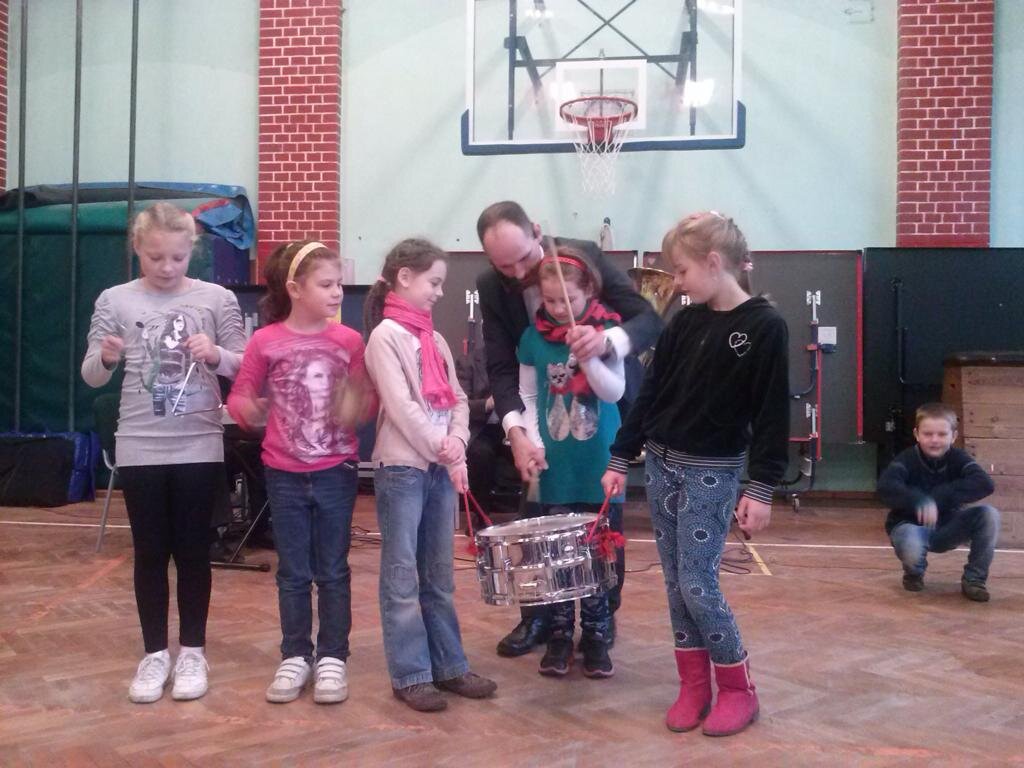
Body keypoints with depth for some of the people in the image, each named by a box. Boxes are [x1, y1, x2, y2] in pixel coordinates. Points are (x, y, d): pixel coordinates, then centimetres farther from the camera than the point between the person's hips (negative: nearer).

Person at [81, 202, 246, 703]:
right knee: (150, 553, 9)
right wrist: (106, 358, -19)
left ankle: (192, 651, 22)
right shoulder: (115, 301, 0)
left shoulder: (217, 299, -3)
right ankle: (155, 653, 23)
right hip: (139, 448, 1)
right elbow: (92, 378, 3)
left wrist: (216, 355, -19)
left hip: (199, 446, -1)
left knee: (193, 551, 8)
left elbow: (244, 367, 1)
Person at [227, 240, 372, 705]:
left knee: (333, 571, 9)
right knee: (293, 572, 11)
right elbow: (239, 397, 1)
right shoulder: (265, 341, -6)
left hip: (336, 471, 1)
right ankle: (295, 657, 24)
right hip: (284, 474, 0)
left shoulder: (349, 341, -2)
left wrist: (359, 404, -19)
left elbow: (368, 403, 4)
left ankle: (332, 657, 20)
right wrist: (250, 410, -21)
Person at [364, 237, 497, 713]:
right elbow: (401, 407, -14)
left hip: (441, 468, 7)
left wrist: (457, 442, -6)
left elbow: (458, 399, 13)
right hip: (402, 468, -7)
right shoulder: (386, 335, -7)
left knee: (439, 576, 13)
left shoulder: (434, 339, 15)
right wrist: (445, 458, -12)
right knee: (402, 578, 1)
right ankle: (410, 675, 9)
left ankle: (448, 665, 21)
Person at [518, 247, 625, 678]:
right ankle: (560, 636, 19)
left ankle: (596, 637, 19)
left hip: (599, 464, -1)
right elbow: (528, 396, 5)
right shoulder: (534, 335, 1)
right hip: (556, 464, 1)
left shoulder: (606, 330, -5)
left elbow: (615, 392, -11)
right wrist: (532, 441, -7)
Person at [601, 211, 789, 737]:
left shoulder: (765, 326, -10)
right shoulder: (684, 322, 6)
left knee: (697, 584, -6)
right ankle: (694, 685, 22)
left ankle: (738, 689, 13)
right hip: (661, 465, 6)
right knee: (676, 584, 9)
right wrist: (620, 458, 7)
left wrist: (762, 489, -14)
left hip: (713, 473, -5)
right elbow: (650, 393, 9)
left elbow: (772, 413, -11)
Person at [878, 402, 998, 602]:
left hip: (947, 528, 3)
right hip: (910, 525, -3)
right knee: (912, 544, -38)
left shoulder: (958, 458, -9)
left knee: (989, 514, -20)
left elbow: (985, 484, -27)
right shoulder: (907, 459, -16)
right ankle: (914, 573, 3)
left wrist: (940, 496, -34)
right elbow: (886, 486, -34)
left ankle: (974, 579, -4)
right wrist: (919, 500, -50)